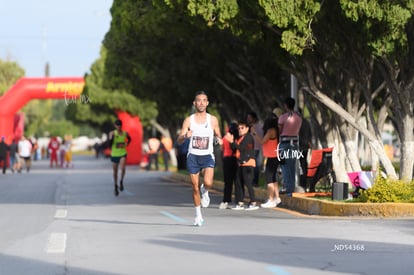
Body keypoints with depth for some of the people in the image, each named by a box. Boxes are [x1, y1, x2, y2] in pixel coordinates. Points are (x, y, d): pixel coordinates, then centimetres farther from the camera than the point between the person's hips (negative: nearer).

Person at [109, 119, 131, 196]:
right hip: (114, 154, 0)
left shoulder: (125, 133, 1)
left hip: (123, 154, 0)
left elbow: (129, 139, 23)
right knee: (115, 172, 8)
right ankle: (115, 186, 28)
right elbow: (110, 144, -14)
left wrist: (126, 144, 6)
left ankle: (121, 182, -2)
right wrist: (111, 137, -28)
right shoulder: (112, 133, -5)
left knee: (122, 168, -25)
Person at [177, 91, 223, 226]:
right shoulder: (189, 120, 1)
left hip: (208, 156, 0)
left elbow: (218, 135, 14)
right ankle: (198, 215, 19)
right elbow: (179, 140, -2)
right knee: (195, 187, 3)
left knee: (208, 183, -23)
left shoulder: (213, 120, 2)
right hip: (193, 156, 0)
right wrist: (185, 136, -25)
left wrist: (219, 139, -11)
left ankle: (204, 192, 15)